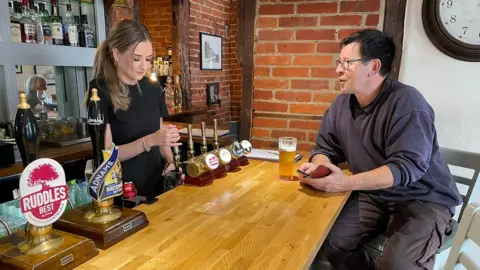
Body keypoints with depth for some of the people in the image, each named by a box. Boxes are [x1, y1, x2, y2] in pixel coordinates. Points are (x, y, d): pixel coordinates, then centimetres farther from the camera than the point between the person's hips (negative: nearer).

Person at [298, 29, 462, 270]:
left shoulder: (406, 103, -20)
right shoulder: (341, 103, 0)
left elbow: (407, 166, -28)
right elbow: (325, 148, 6)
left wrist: (346, 183, -38)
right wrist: (318, 166, -18)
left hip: (422, 199, -5)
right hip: (372, 196, 6)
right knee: (329, 240, -12)